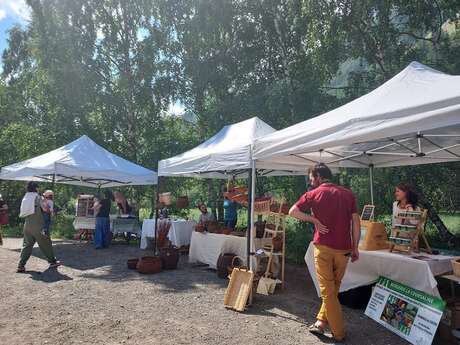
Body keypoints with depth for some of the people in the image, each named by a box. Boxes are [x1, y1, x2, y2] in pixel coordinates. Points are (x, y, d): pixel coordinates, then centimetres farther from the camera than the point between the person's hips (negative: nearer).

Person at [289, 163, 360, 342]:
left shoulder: (314, 194, -2)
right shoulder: (348, 194, 5)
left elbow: (292, 211, -2)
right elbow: (356, 222, 4)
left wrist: (314, 219, 2)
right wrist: (355, 248, 9)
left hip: (324, 247, -3)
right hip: (344, 248, 3)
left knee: (327, 290, 7)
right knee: (334, 288, 18)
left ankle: (338, 332, 13)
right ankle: (321, 322, 24)